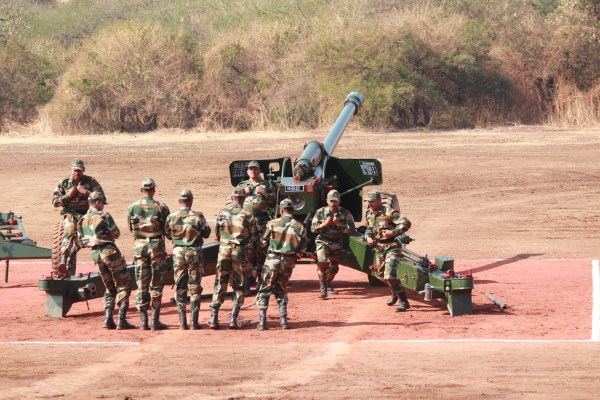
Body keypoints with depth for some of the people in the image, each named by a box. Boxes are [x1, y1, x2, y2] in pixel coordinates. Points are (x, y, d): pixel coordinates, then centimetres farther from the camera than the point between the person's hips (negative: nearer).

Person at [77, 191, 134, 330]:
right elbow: (116, 234, -6)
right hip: (109, 251, -6)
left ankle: (108, 319, 5)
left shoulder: (82, 221, 10)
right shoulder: (104, 216, -9)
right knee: (124, 285, 1)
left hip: (95, 254, 6)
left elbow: (81, 242, 12)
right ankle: (121, 320, -7)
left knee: (110, 287, 18)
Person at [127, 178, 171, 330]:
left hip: (139, 247, 2)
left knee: (141, 284, 8)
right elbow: (168, 230, -2)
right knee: (156, 284, 4)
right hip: (156, 246, -2)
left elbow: (130, 227, 10)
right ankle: (155, 321, 1)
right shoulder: (161, 208, -9)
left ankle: (143, 321, 6)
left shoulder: (132, 207, -2)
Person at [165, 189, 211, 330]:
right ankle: (194, 321, 1)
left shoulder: (171, 217, -6)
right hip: (194, 252, -2)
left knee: (180, 287, 9)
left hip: (178, 253, 2)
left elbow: (167, 234, 8)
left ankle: (182, 322, 6)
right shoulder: (197, 216, -12)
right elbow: (206, 233, -2)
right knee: (194, 287, 5)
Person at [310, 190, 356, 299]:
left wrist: (339, 224, -22)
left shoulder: (345, 214, -5)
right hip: (323, 242, -3)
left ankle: (328, 285, 41)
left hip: (337, 244, 3)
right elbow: (313, 228, -2)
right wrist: (325, 224, -19)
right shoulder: (320, 212, -5)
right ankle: (323, 289, -24)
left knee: (334, 268, 14)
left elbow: (352, 230, -11)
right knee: (322, 263, -26)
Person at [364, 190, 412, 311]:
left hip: (392, 247, -8)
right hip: (378, 247, 8)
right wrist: (368, 237, 3)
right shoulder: (368, 214, 5)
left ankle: (403, 301, -8)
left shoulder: (388, 212, -19)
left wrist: (393, 232, -27)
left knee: (390, 276, -19)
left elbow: (406, 223, -23)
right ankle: (395, 293, 47)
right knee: (381, 274, 21)